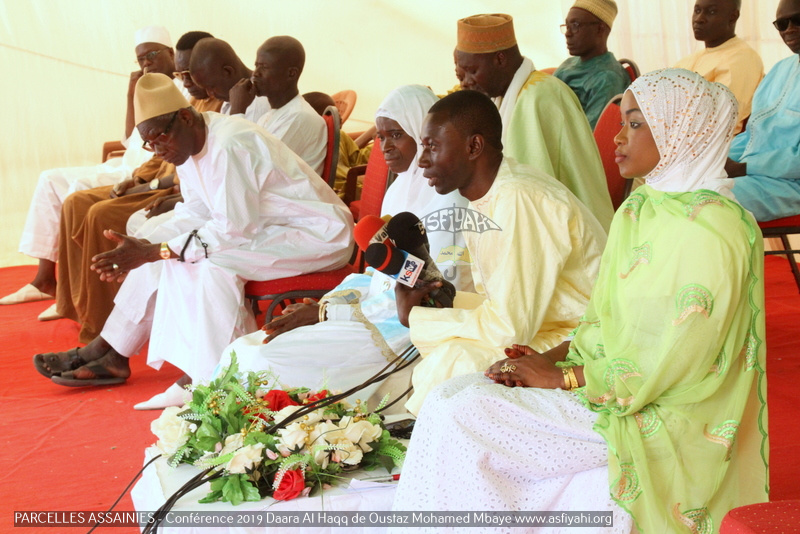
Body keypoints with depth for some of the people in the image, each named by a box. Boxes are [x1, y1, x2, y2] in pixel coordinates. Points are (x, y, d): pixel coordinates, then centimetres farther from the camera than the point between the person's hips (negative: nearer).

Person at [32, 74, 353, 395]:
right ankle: (111, 354, 8)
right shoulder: (192, 144, 3)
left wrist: (155, 252, -25)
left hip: (316, 234, -10)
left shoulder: (229, 146, -26)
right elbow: (197, 213, 8)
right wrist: (144, 251, -9)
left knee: (212, 261, -29)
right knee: (166, 257, 2)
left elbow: (235, 230, -28)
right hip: (264, 228, 10)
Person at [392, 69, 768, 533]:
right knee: (455, 395, -7)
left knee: (461, 416, -16)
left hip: (660, 419, -9)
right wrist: (549, 358, -3)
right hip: (605, 378, 9)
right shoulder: (640, 210, 10)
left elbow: (667, 361, -21)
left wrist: (561, 376, -14)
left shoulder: (712, 232, -20)